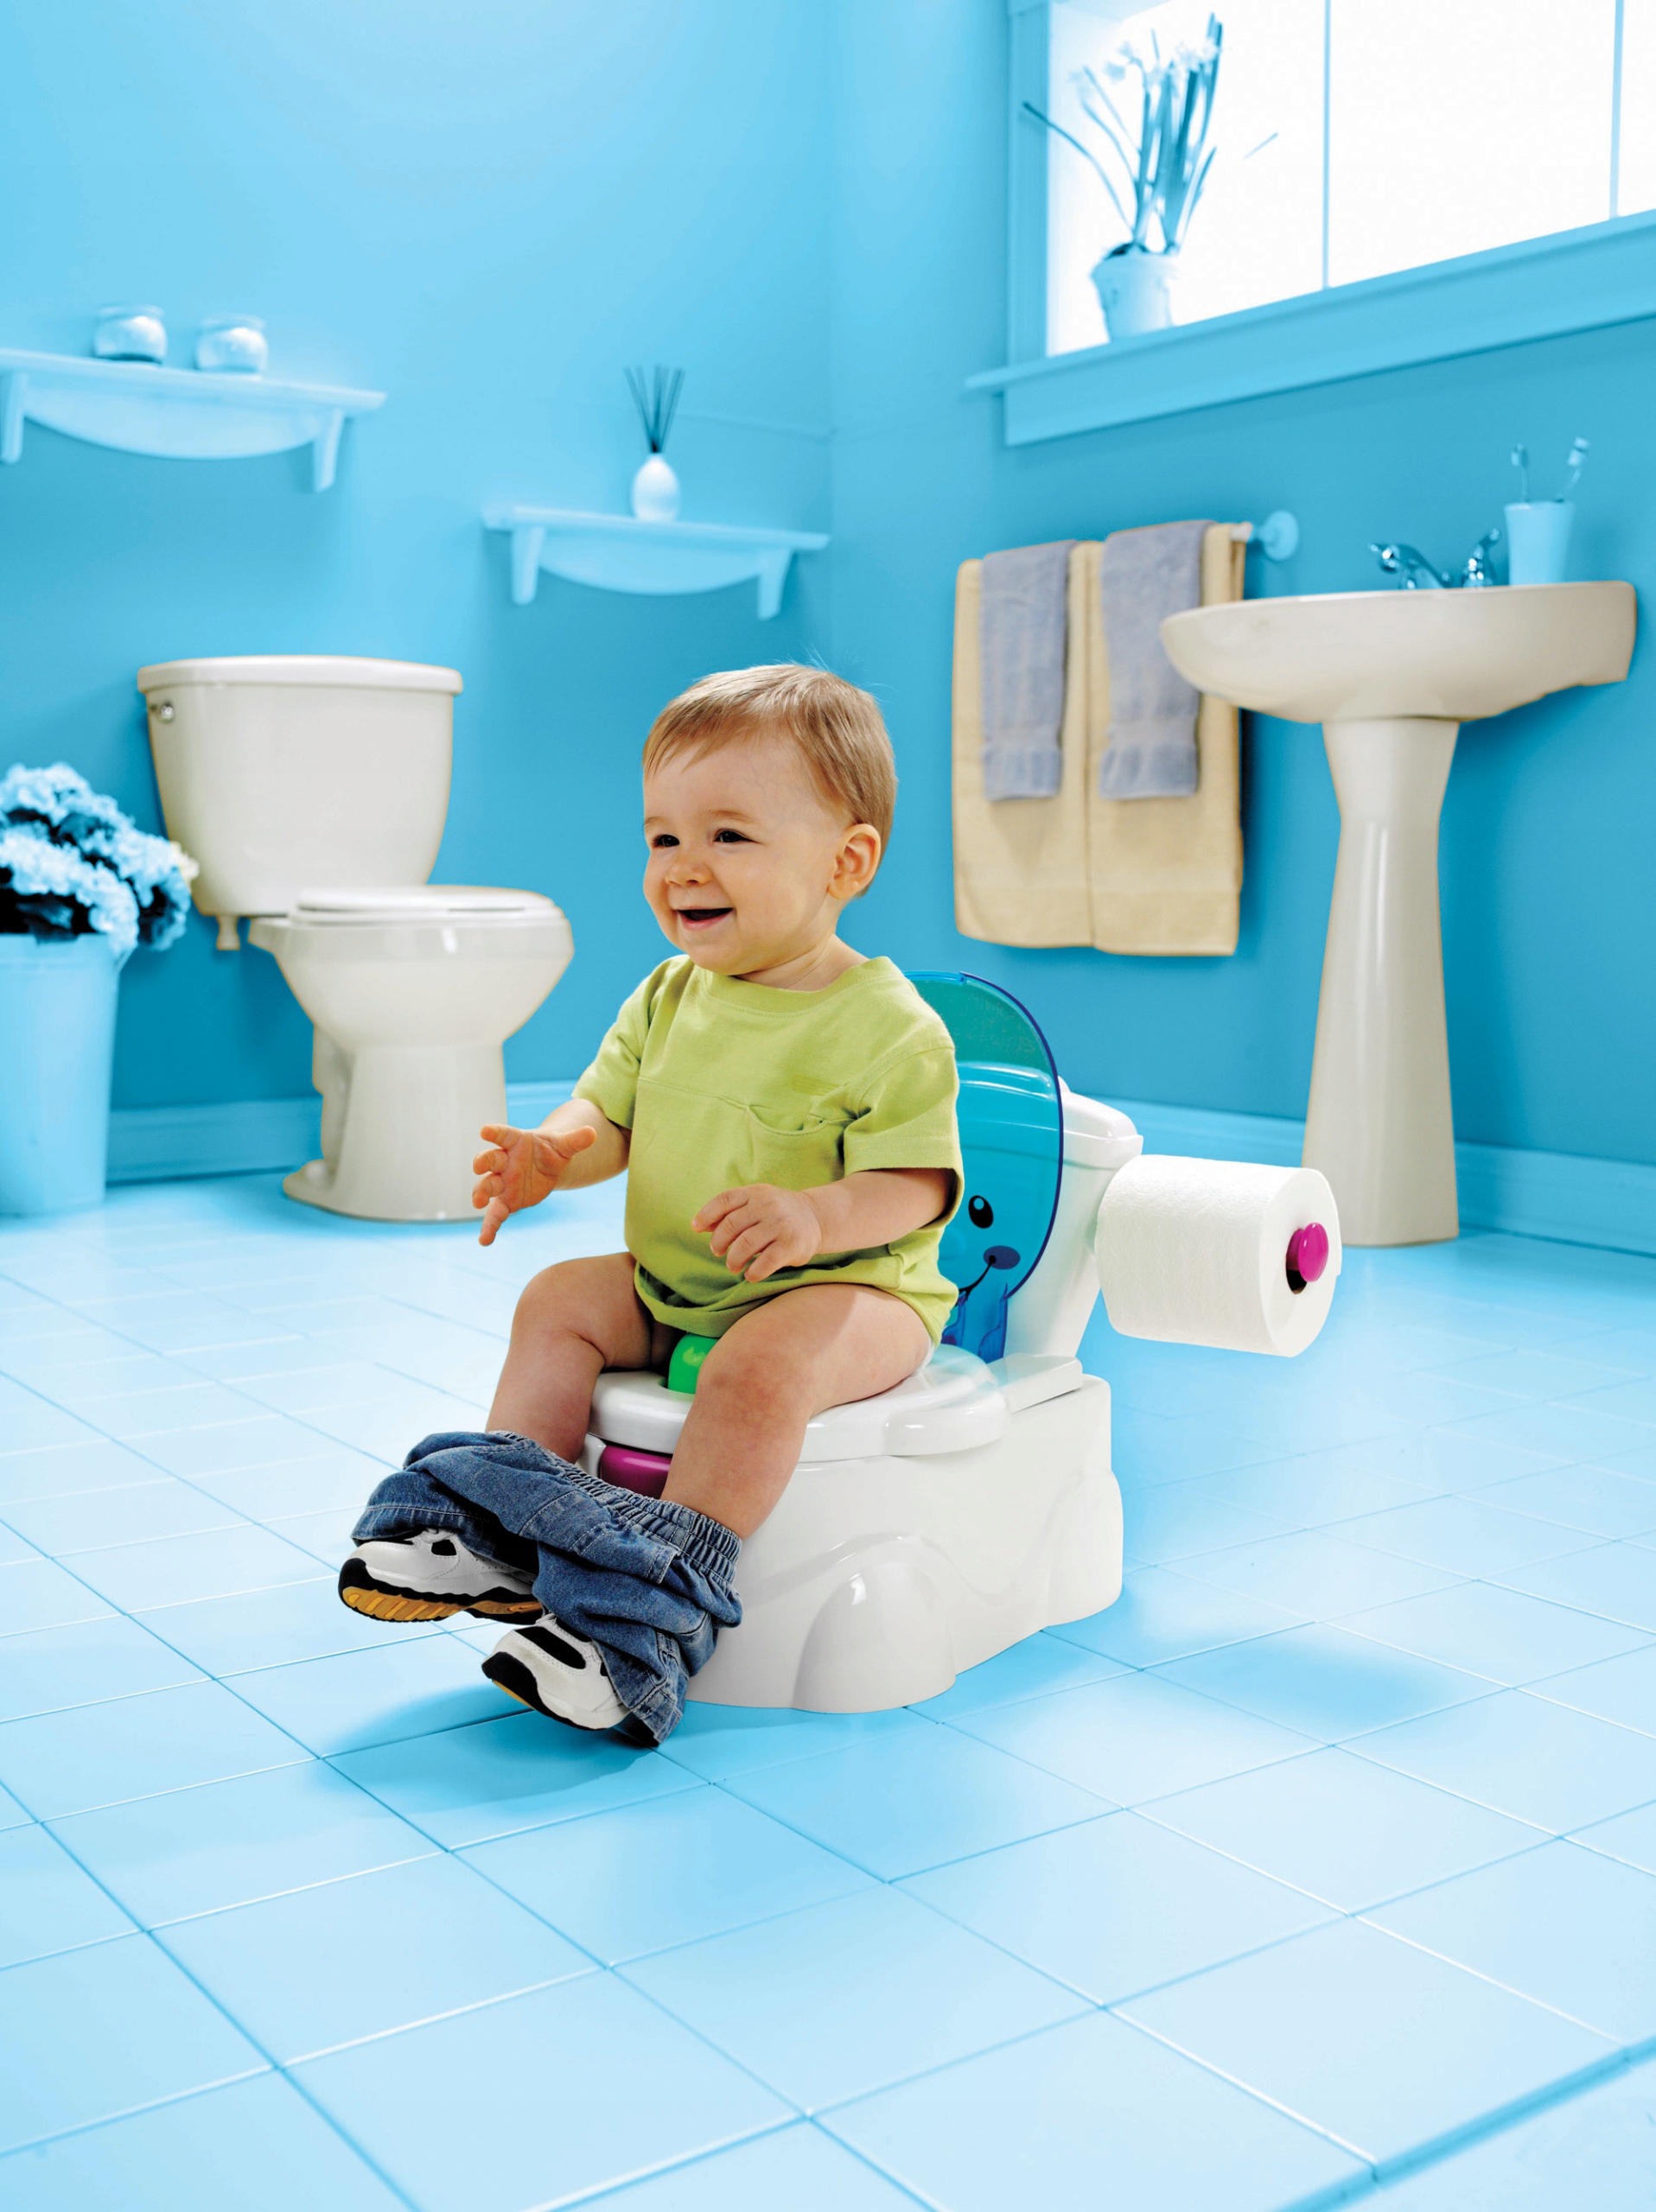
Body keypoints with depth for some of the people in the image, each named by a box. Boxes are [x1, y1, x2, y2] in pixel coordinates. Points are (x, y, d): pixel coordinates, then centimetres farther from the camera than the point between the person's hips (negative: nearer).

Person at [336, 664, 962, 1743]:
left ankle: (652, 1614, -28)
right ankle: (501, 1535, -4)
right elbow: (610, 1114, 9)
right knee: (559, 1301, -4)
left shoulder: (889, 1027, -16)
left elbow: (913, 1188, -19)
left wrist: (814, 1217, -39)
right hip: (669, 1287, 8)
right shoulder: (669, 998, 6)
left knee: (758, 1365, -33)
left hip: (847, 1289, -7)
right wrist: (554, 1155, -16)